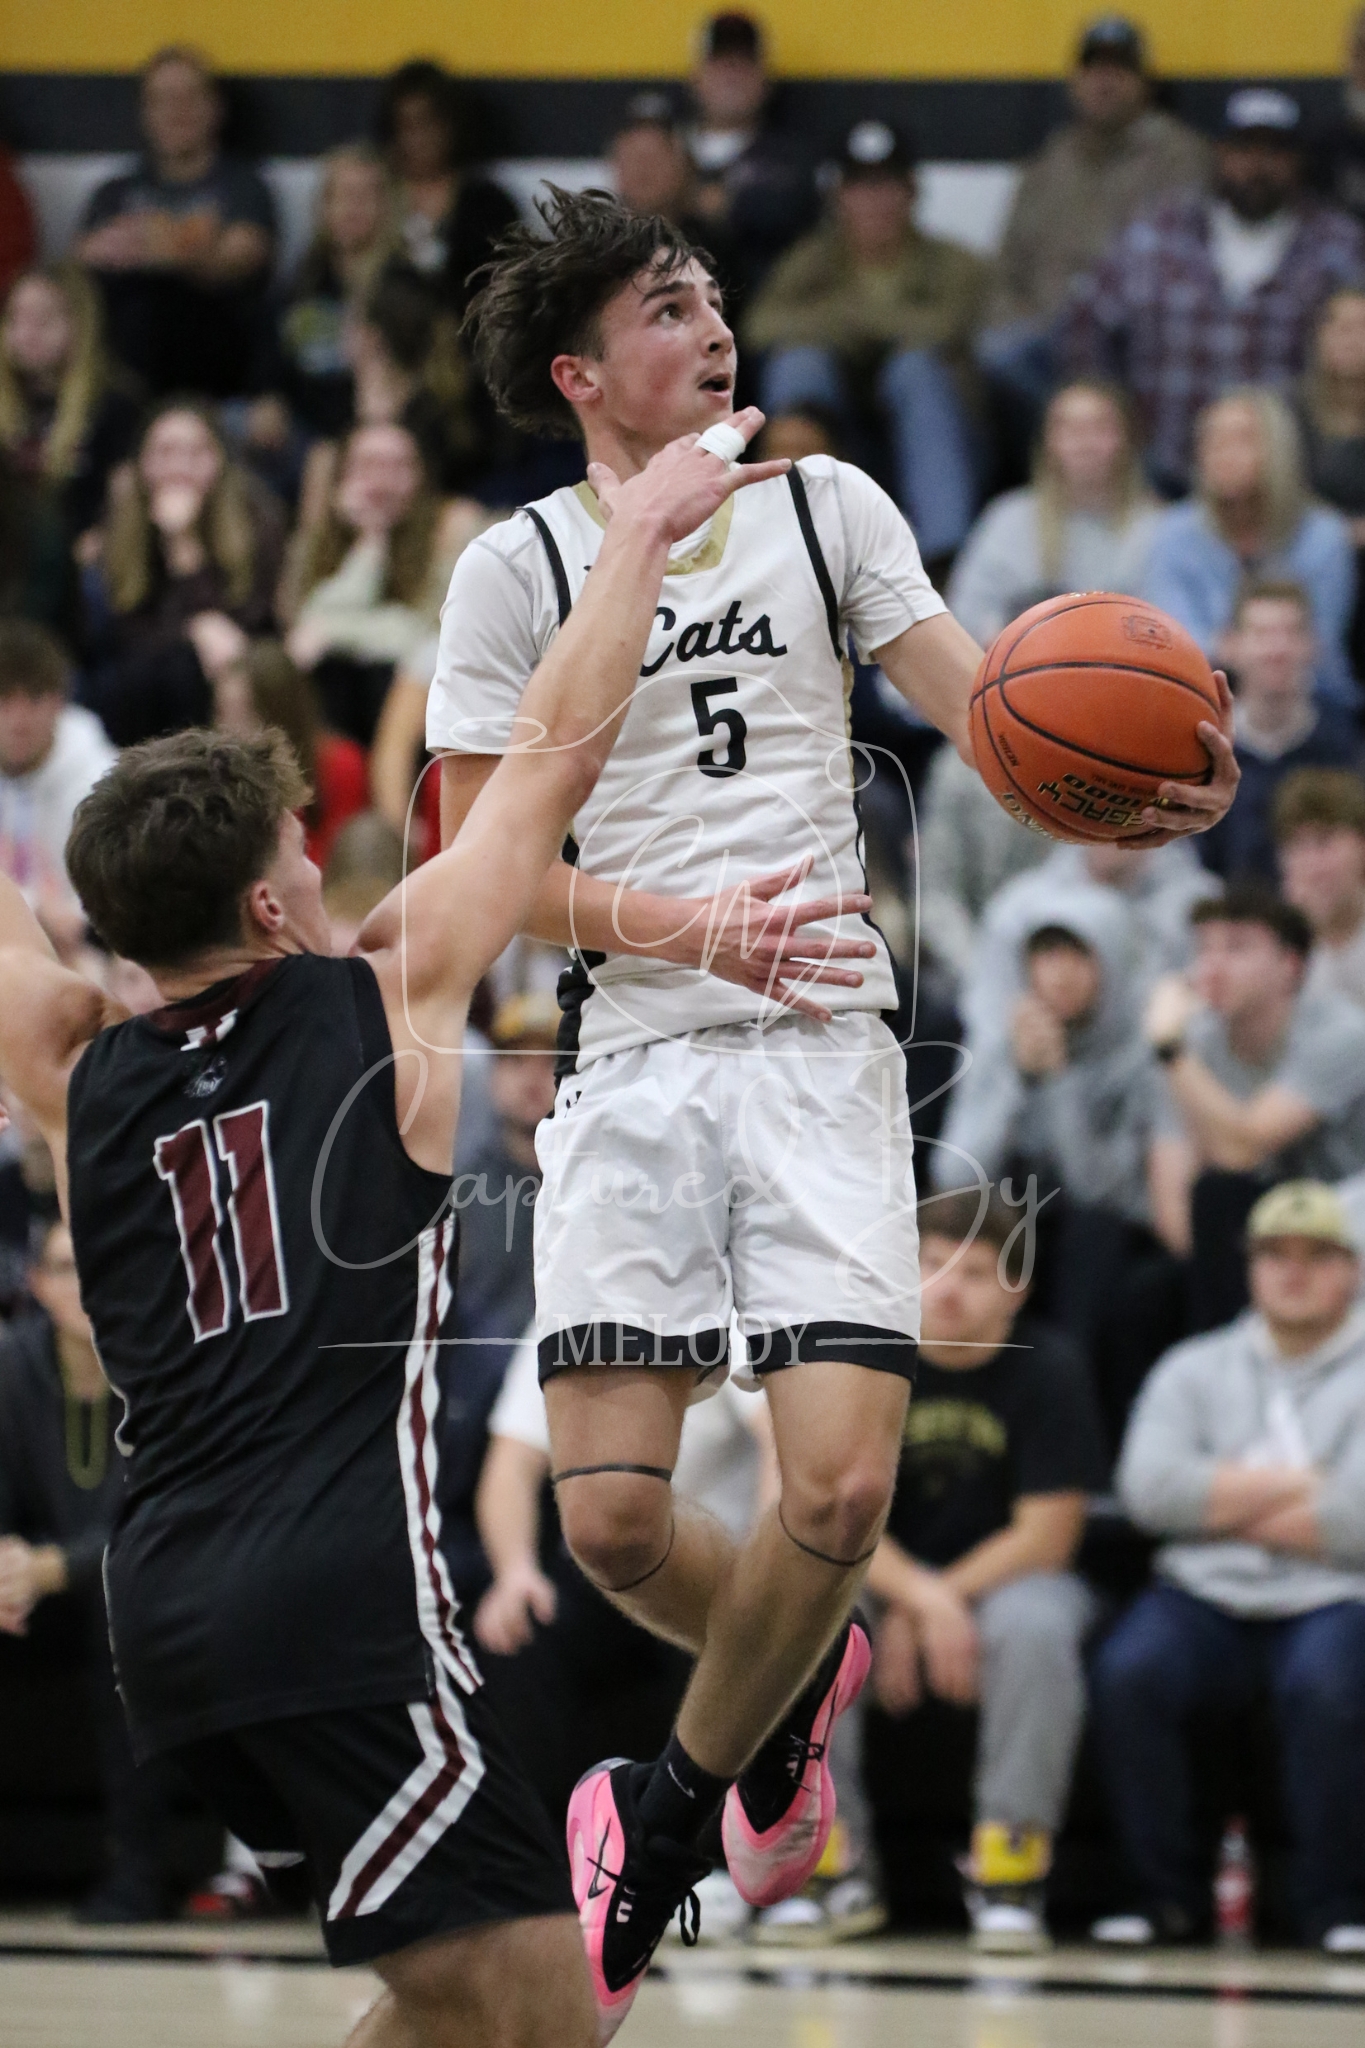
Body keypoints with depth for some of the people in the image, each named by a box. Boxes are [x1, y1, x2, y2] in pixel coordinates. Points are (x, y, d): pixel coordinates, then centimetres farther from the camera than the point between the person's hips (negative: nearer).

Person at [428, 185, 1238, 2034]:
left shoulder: (826, 508, 9)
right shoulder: (518, 569, 3)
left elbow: (983, 703, 1)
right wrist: (684, 926, -15)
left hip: (820, 1048, 1)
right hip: (631, 1060, -1)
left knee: (840, 1489, -13)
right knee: (612, 1518, -8)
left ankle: (668, 1819, 11)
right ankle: (793, 1686, 26)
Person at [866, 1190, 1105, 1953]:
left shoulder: (1047, 1369, -12)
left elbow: (1046, 1538, -14)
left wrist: (922, 1610, -19)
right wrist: (923, 1598, -28)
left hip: (1011, 1578, -2)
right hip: (884, 1580, 2)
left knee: (1035, 1628, -37)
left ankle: (1009, 1875, -26)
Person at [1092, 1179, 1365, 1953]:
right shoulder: (1196, 1369, 17)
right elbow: (1150, 1488, -1)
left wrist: (1223, 1502, -2)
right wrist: (1298, 1485, -4)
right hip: (1204, 1599, 3)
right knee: (1129, 1671, -28)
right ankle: (1170, 1894, -15)